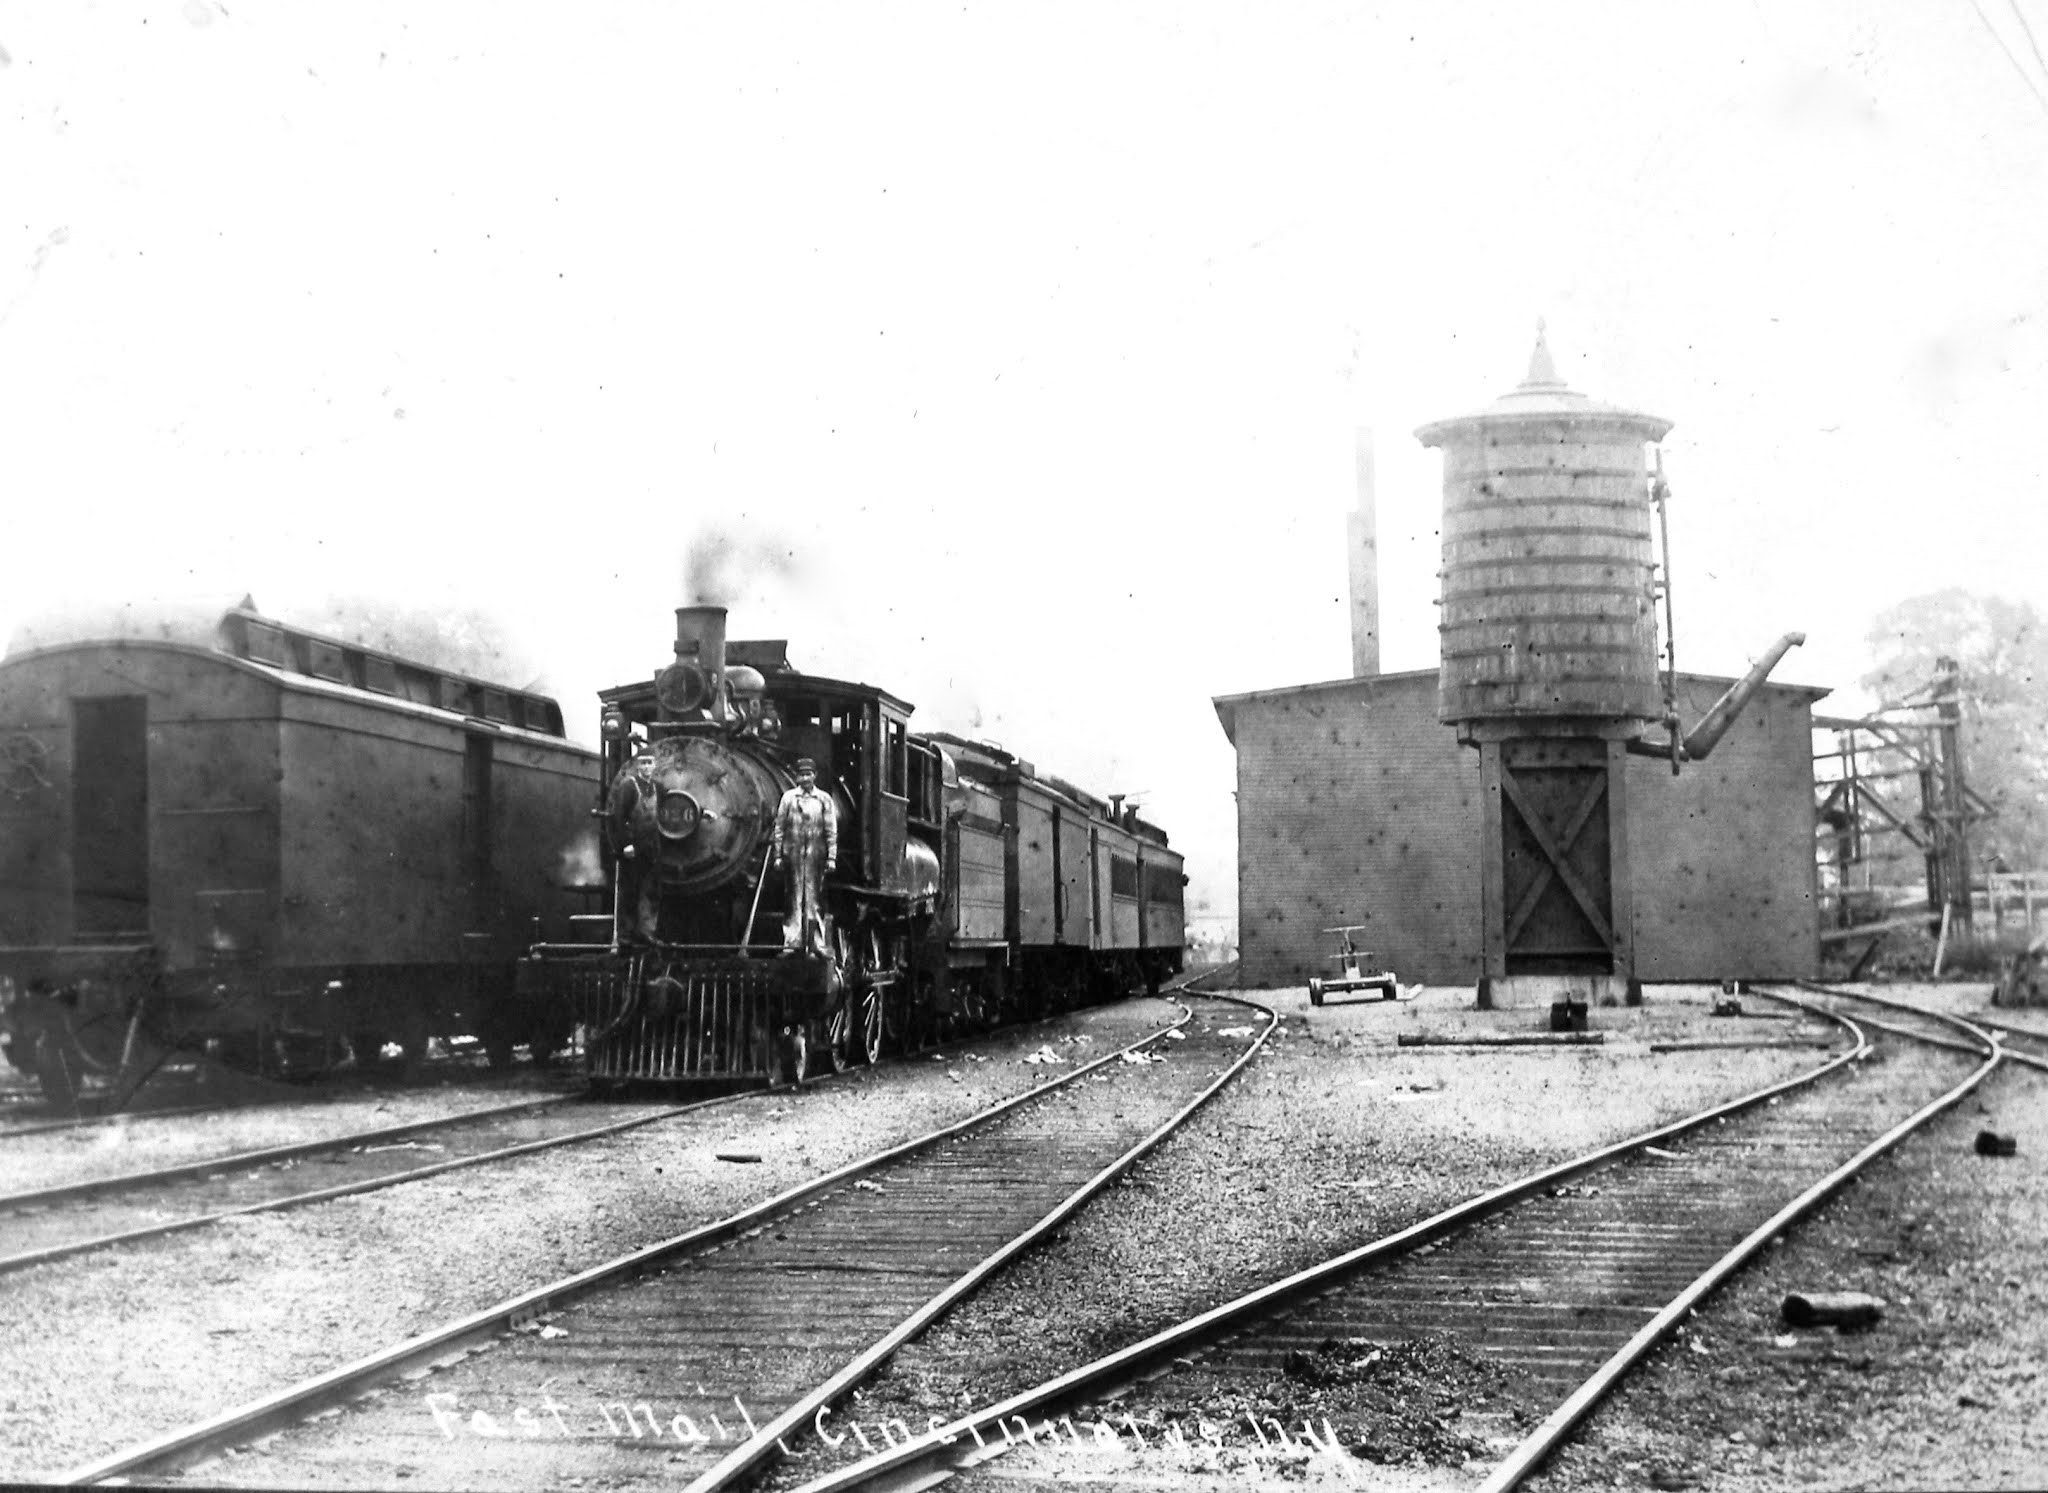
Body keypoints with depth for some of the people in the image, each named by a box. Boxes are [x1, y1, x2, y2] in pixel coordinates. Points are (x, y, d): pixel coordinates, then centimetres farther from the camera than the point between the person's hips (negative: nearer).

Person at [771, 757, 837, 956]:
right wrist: (778, 855, 2)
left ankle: (817, 943, 2)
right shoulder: (788, 798, 8)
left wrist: (831, 857, -2)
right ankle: (792, 942, 4)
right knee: (793, 900, 1)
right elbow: (779, 828, 8)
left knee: (815, 900, 0)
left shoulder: (824, 799, 6)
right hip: (792, 854, 1)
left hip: (816, 856, 0)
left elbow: (831, 830, 5)